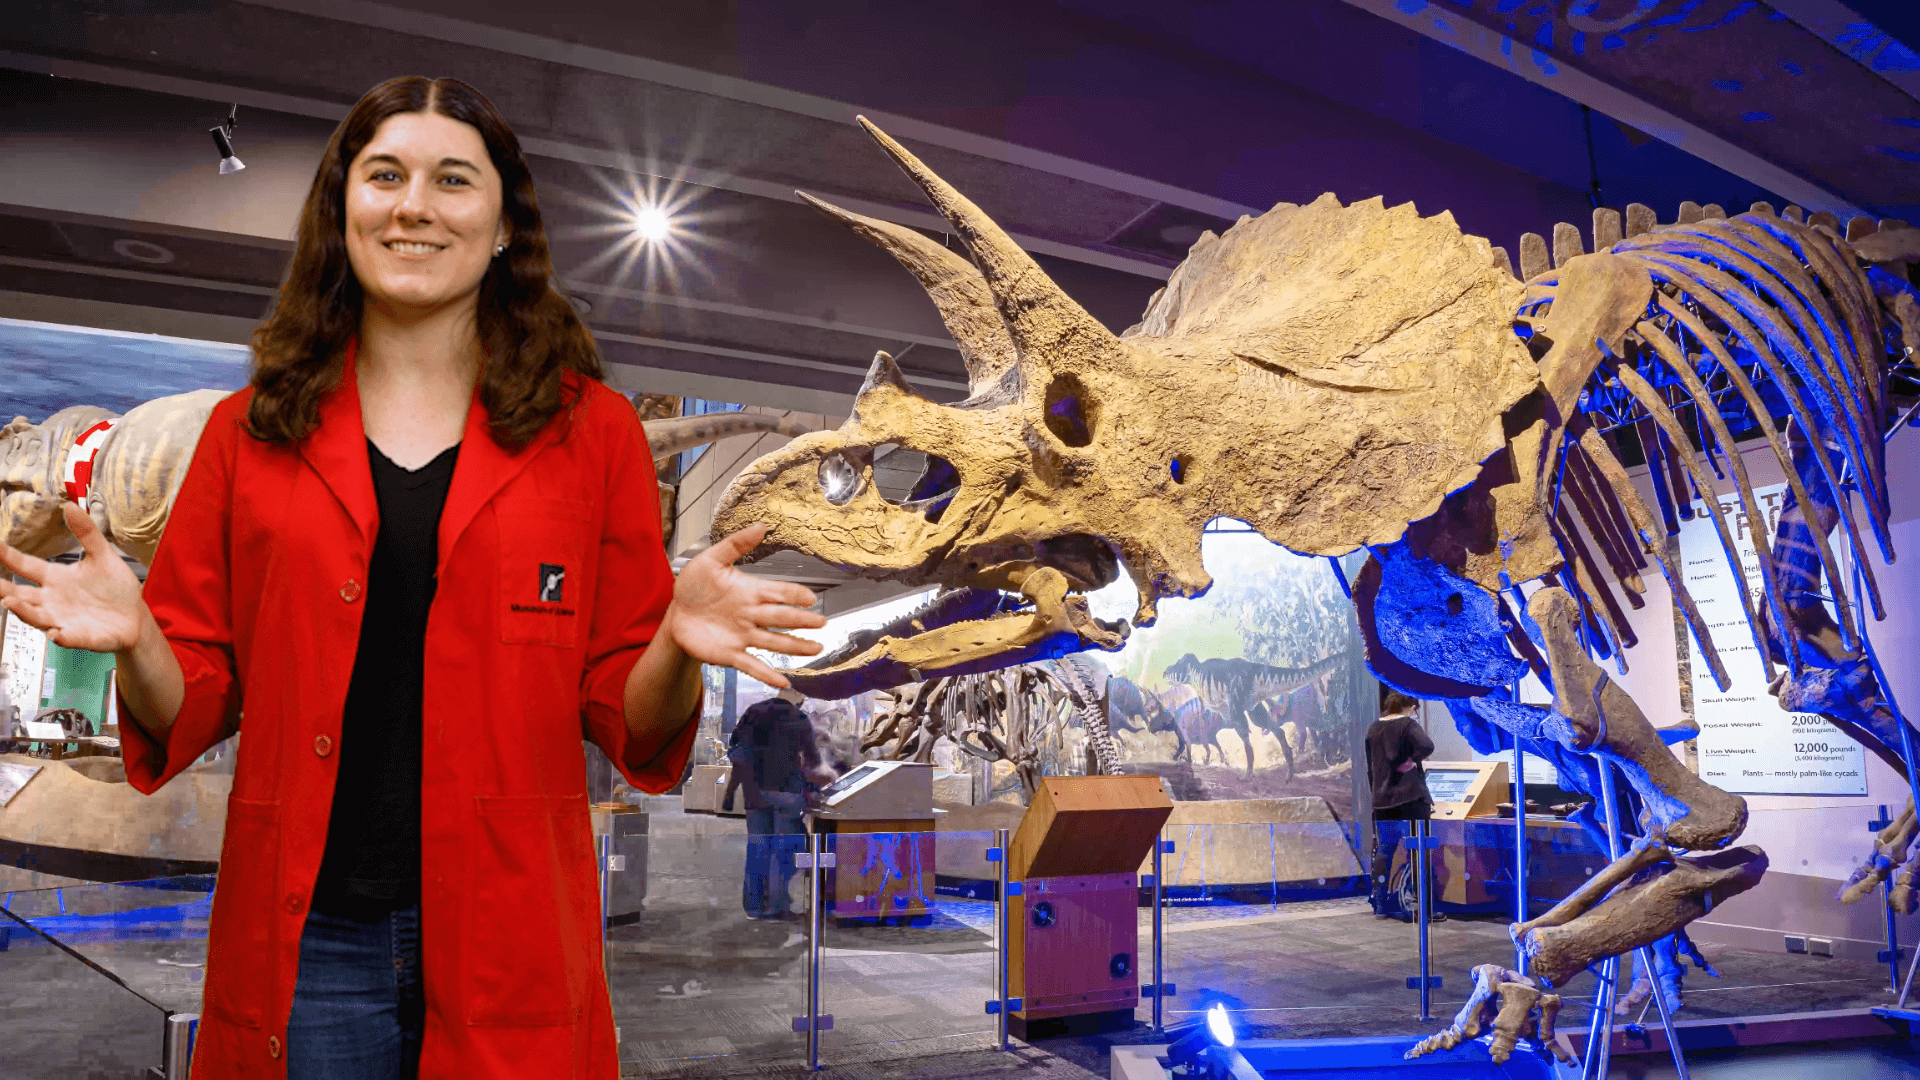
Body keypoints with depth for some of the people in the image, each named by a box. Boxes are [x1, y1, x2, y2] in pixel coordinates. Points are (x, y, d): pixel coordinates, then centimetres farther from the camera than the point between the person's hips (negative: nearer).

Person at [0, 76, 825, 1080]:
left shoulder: (592, 430, 0)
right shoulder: (251, 430, 5)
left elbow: (626, 721, 0)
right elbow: (194, 708, 7)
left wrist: (677, 647, -20)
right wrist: (132, 639, -13)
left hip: (512, 946, -1)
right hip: (303, 937, 1)